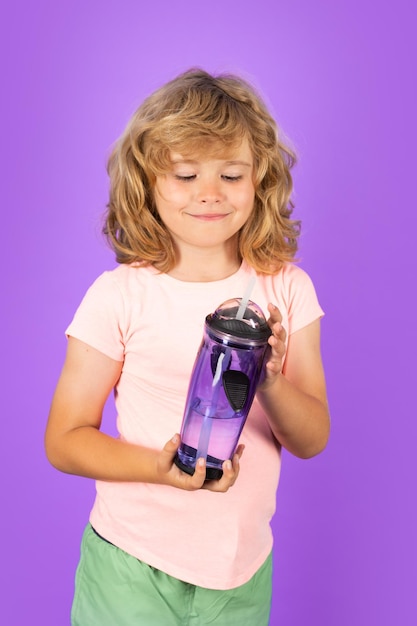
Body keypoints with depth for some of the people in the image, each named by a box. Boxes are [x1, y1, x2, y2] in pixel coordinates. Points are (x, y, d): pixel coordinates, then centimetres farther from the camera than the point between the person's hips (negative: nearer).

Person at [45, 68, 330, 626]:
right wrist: (159, 467, -24)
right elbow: (64, 439, -8)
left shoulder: (287, 289, -5)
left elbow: (312, 441, -3)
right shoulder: (119, 295, -13)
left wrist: (270, 381, -24)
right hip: (132, 566, -2)